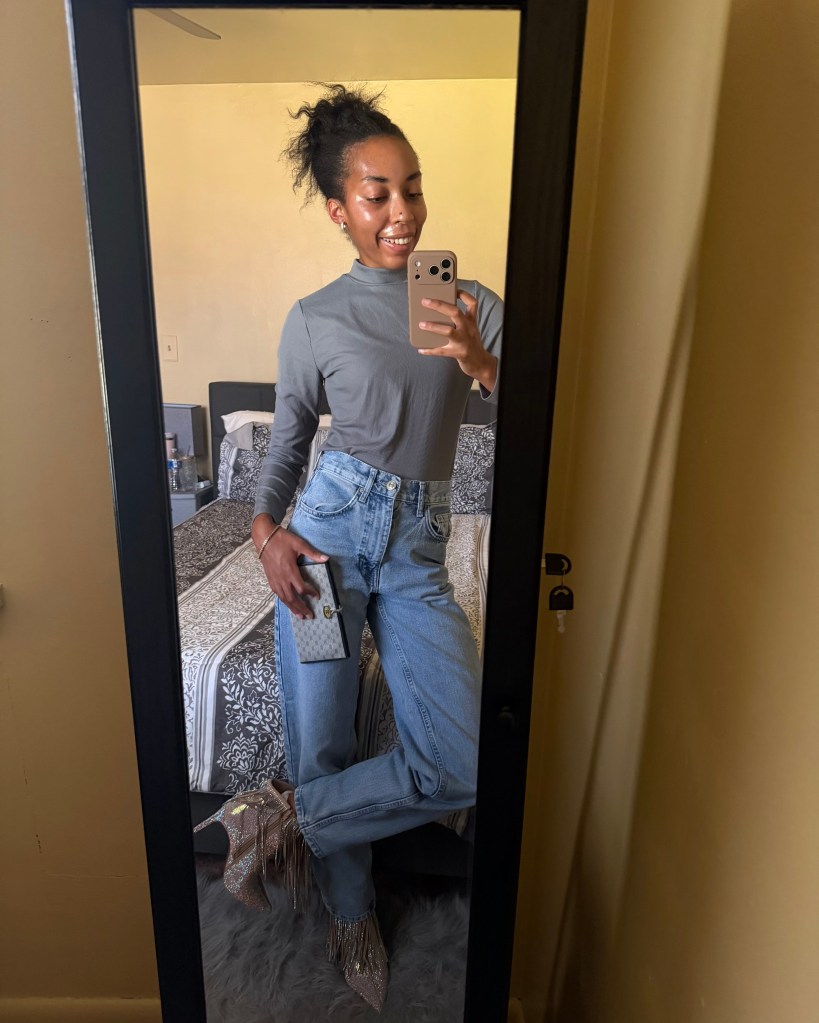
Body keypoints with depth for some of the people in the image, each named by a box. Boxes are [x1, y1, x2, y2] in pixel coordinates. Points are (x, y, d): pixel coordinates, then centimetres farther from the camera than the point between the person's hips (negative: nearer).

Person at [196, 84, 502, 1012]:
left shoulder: (473, 305, 6)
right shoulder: (313, 320, 3)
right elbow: (286, 446, 10)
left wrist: (480, 365, -18)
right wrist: (266, 531, -7)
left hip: (417, 554, 2)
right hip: (327, 532, -1)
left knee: (465, 765, -9)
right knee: (321, 747, 5)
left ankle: (283, 815, 14)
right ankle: (352, 916, 35)